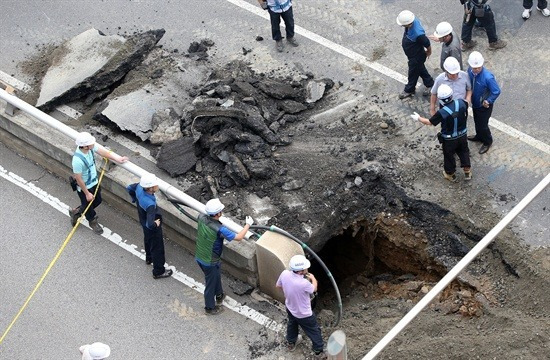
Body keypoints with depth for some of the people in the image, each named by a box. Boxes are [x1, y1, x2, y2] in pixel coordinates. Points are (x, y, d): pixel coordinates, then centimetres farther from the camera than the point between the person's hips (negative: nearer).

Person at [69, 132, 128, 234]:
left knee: (97, 201, 26)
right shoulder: (78, 160, -40)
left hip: (94, 182, 8)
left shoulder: (90, 147, -21)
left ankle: (75, 212, 49)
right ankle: (93, 222, 51)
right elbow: (79, 179, -28)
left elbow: (103, 152, -1)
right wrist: (87, 193, -18)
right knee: (88, 204, 20)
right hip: (85, 187, -8)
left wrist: (117, 159, 3)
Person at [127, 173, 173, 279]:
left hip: (144, 221, 8)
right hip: (153, 229, -8)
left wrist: (135, 199, 10)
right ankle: (158, 272, 37)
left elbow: (129, 188, -1)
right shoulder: (150, 204, -46)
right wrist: (156, 224, -27)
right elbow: (150, 224, -49)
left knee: (148, 240, 34)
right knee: (157, 247, 16)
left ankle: (149, 258, 62)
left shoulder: (139, 187, -25)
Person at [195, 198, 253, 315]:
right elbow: (238, 237, -23)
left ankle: (219, 296, 55)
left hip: (199, 257, 7)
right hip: (210, 262, -7)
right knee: (211, 283, 16)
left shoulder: (202, 218, -15)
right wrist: (248, 224, -10)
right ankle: (210, 308, 37)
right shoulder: (219, 229, -34)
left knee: (216, 276, 31)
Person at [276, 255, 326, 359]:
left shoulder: (285, 274, -26)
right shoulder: (304, 283, -42)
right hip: (304, 314, -6)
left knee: (292, 324, 35)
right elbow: (314, 289, -17)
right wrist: (313, 279, 4)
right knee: (314, 332, 20)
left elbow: (278, 285, -3)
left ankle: (291, 343, 59)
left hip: (290, 308, 6)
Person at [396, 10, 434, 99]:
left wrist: (428, 52, -8)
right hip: (413, 55, 8)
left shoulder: (417, 34, -45)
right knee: (421, 70, 30)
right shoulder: (413, 21, -20)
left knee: (413, 73, 19)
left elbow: (427, 44, -29)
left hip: (416, 57, -8)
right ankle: (429, 83, 52)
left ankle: (409, 90, 44)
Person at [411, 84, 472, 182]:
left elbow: (429, 122, -16)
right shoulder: (462, 103, -21)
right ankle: (467, 172, 41)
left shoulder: (442, 113, -32)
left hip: (449, 140, -3)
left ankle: (450, 174, 43)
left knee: (449, 156, 22)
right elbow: (466, 117, -1)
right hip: (462, 135, 4)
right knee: (464, 152, 28)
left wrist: (418, 118, 1)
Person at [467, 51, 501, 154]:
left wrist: (488, 101, -19)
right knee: (477, 122, 29)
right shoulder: (470, 71, -18)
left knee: (483, 125, 13)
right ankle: (479, 136, 56)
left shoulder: (488, 77, -37)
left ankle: (487, 142, 40)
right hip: (475, 103, 6)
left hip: (484, 106, -6)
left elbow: (496, 91, -25)